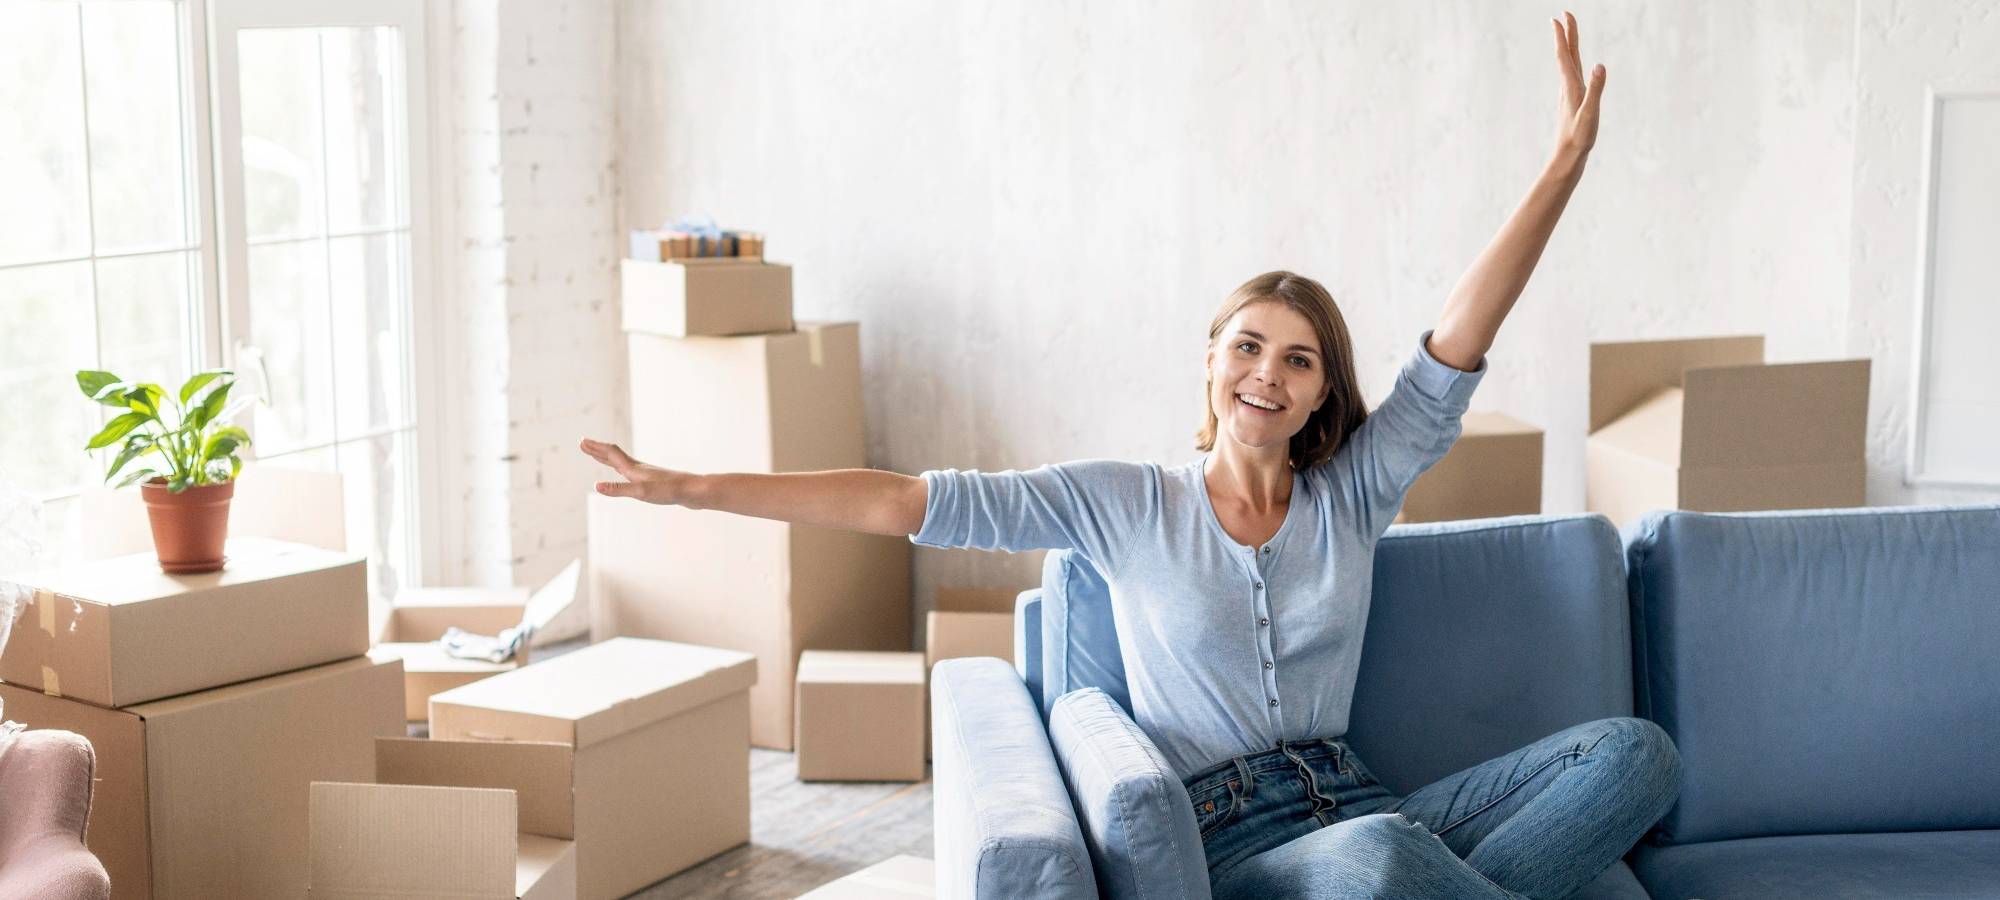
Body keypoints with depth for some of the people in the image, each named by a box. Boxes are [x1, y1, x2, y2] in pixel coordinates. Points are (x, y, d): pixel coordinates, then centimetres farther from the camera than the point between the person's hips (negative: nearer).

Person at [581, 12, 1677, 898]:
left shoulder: (1351, 494, 10)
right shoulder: (1125, 503, 4)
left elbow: (1457, 343, -1)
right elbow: (907, 502, -1)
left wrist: (1565, 166, -11)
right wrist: (689, 488, -5)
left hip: (1350, 803, 4)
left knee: (1635, 750, -16)